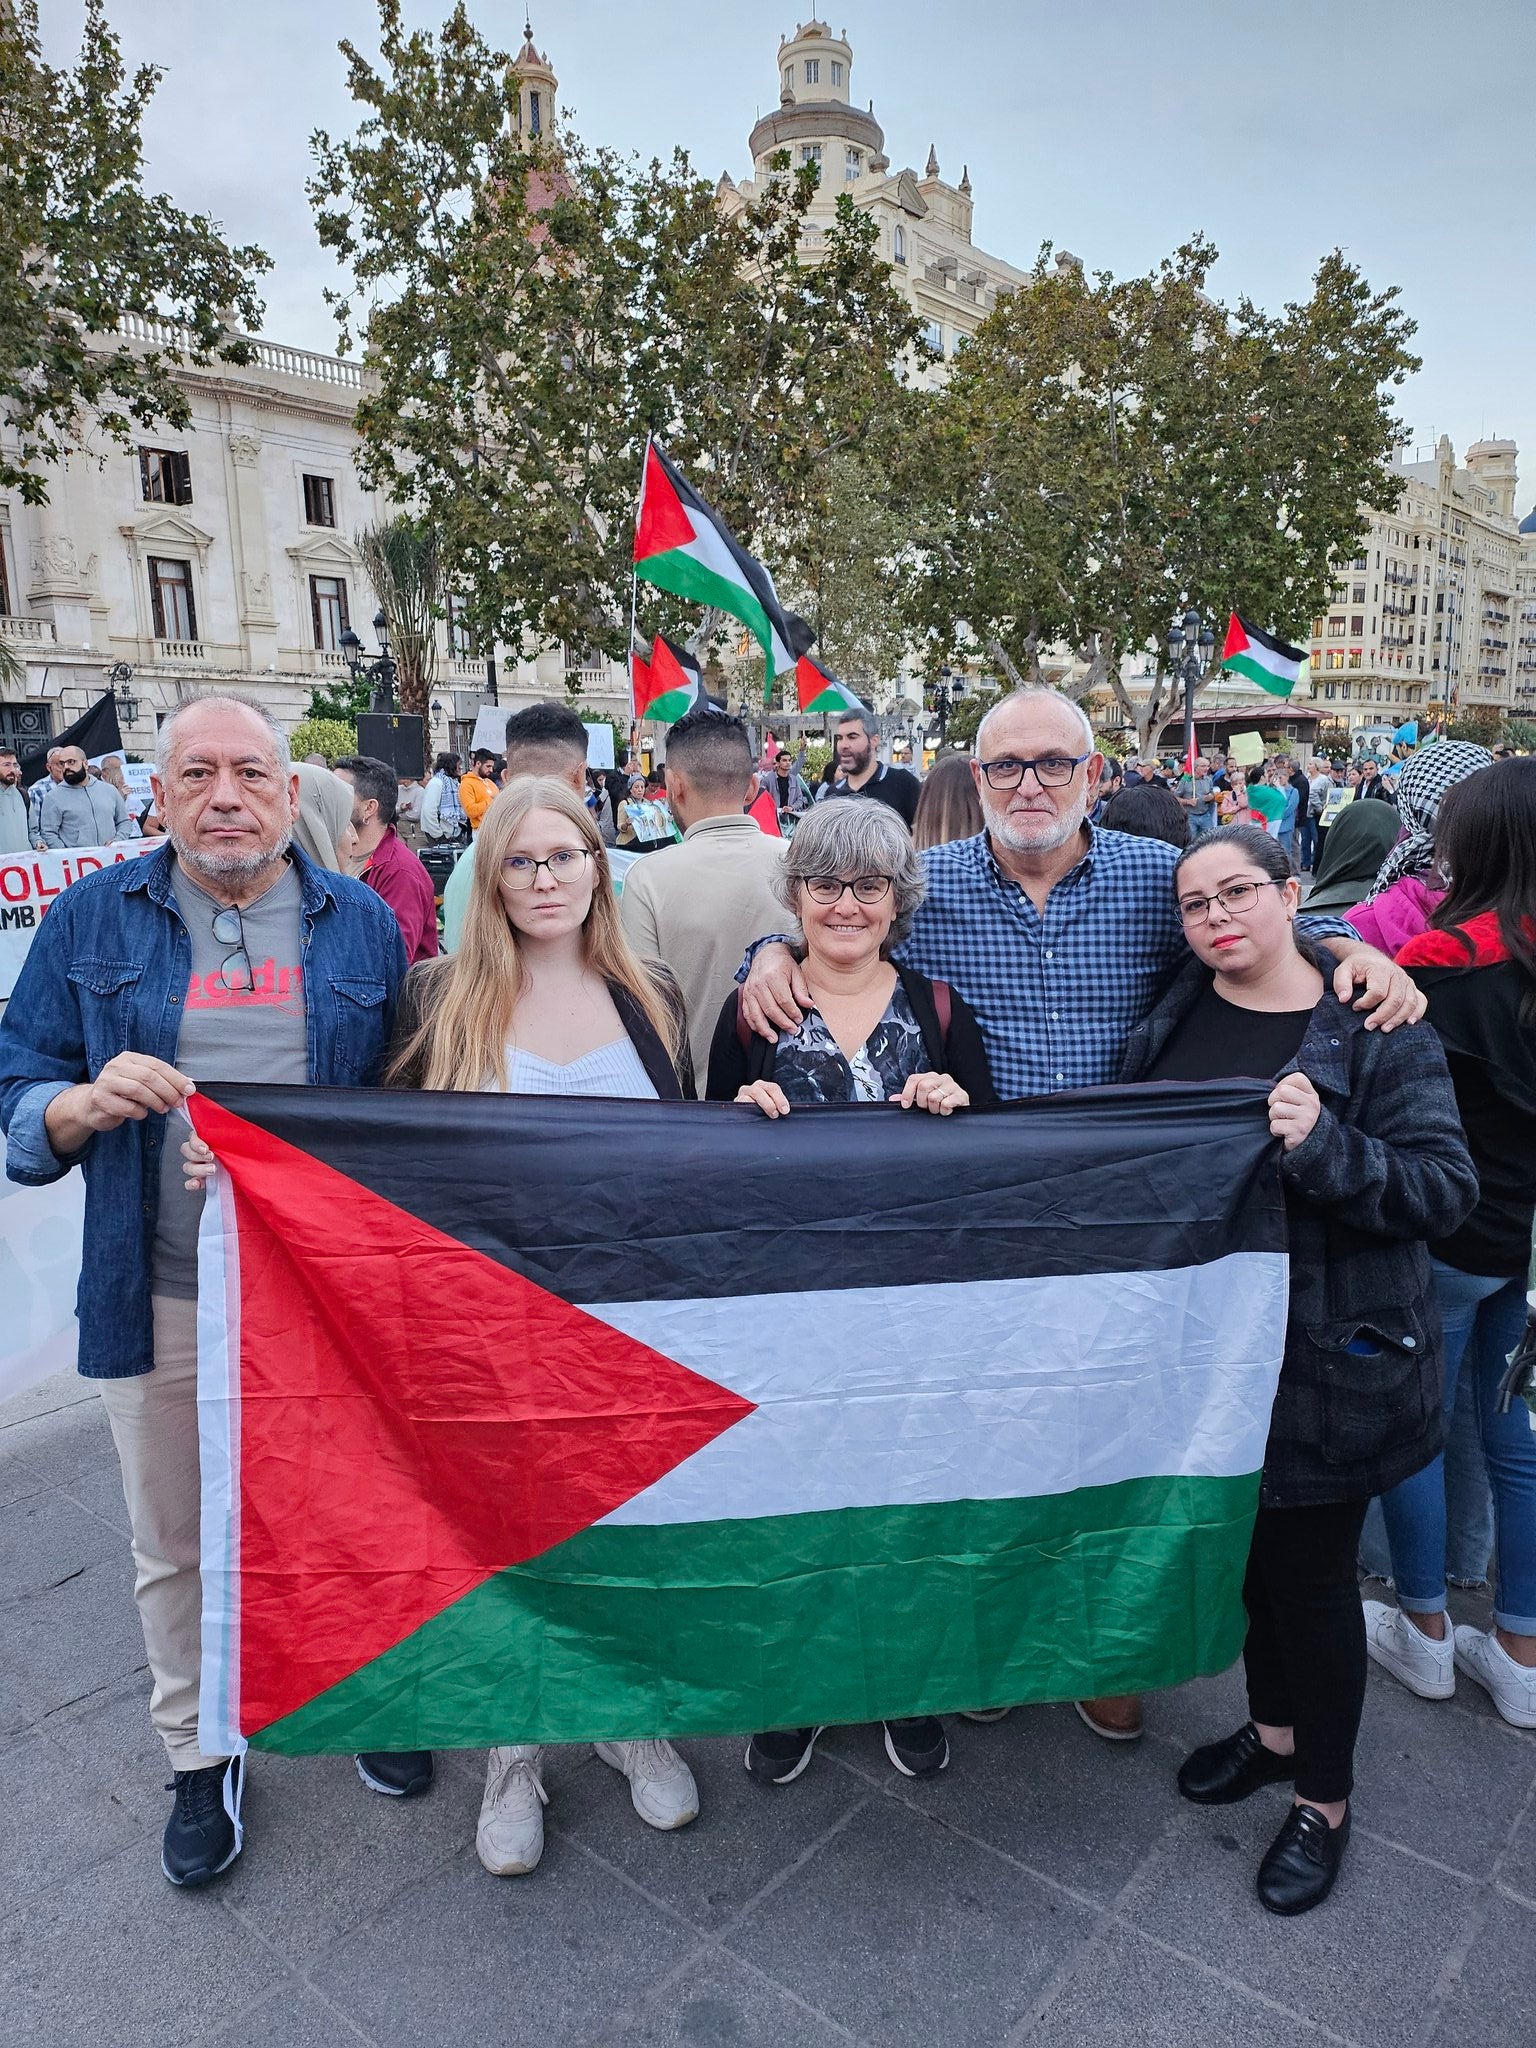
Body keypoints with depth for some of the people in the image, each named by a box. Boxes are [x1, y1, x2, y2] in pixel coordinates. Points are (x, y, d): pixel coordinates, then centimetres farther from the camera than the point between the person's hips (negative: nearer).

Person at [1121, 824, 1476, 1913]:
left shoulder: (1373, 1026, -12)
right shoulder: (1174, 1019, 3)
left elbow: (1446, 1189, -16)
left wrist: (1323, 1146, -31)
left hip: (1326, 1362, -5)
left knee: (1310, 1569, 8)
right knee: (1246, 1544, 21)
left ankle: (1325, 1798, 33)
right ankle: (1274, 1728, 46)